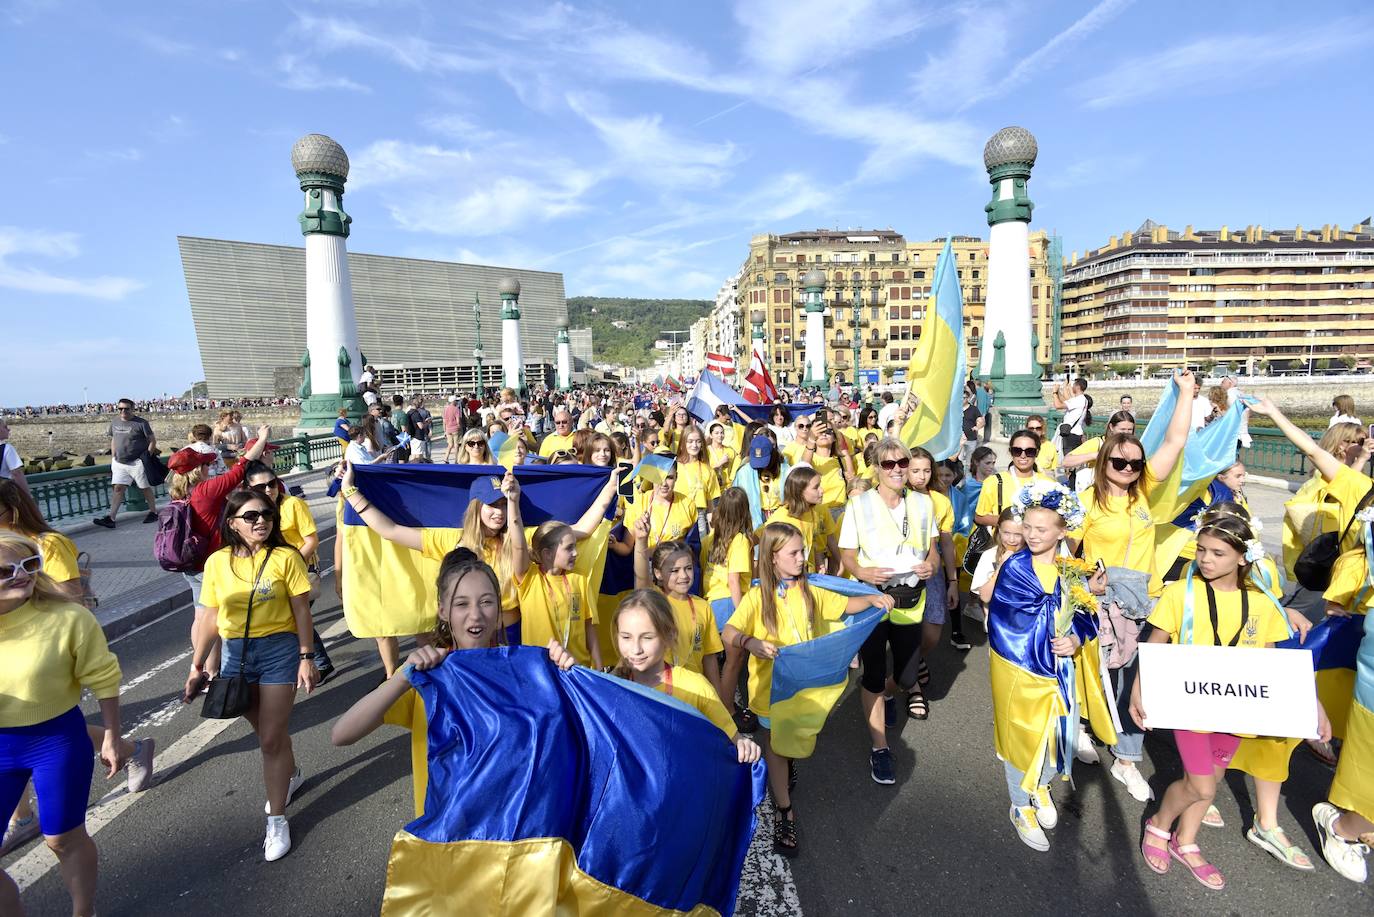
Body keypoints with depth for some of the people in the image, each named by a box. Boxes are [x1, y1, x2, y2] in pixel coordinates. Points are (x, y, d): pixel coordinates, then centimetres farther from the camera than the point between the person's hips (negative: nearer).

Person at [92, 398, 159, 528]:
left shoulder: (141, 423, -8)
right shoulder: (115, 422, 8)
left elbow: (152, 440, -6)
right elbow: (113, 440, 19)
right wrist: (113, 459, 14)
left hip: (137, 462, -5)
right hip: (119, 463, 5)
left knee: (145, 488, 5)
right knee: (117, 488, -1)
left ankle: (153, 512, 19)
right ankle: (111, 518, -2)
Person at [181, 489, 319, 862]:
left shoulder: (285, 558, -10)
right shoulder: (217, 562, 0)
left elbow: (301, 611, -8)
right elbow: (212, 620, 6)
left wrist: (306, 657, -10)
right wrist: (197, 666, 6)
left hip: (279, 650, -4)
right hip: (235, 653, 4)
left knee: (271, 738, -1)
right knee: (266, 730, 19)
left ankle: (277, 820, 14)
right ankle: (291, 775, 47)